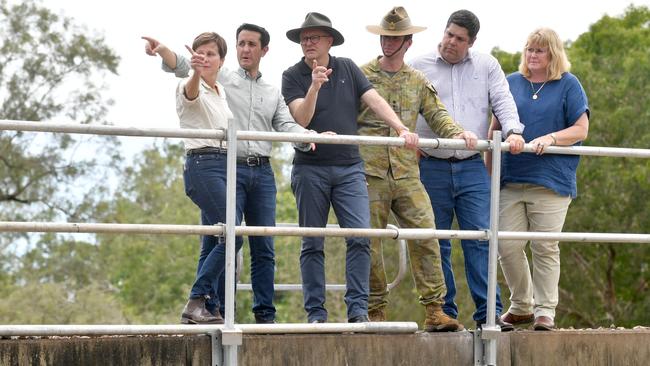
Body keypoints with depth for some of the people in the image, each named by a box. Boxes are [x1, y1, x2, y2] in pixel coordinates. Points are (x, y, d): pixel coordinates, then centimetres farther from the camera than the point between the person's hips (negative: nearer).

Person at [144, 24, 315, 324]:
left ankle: (265, 315, 8)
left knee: (264, 248, 4)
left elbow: (286, 126, 8)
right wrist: (163, 50, -28)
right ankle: (212, 311, -9)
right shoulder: (220, 79, 8)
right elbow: (183, 66, -7)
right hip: (227, 168, -4)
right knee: (222, 243, -10)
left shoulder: (273, 94, 20)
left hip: (262, 173, 4)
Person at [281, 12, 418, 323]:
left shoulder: (347, 69, 8)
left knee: (360, 236, -11)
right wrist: (314, 86, -27)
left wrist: (401, 129, -14)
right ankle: (315, 313, 7)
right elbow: (301, 118, -13)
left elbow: (375, 101, 0)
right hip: (310, 167, -1)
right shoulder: (293, 76, 1)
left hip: (349, 167, 1)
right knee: (312, 244, 2)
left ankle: (358, 309, -8)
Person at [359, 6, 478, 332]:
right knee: (369, 245, 1)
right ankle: (375, 312, 11)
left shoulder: (418, 82, 16)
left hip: (407, 174, 2)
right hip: (369, 174, -2)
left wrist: (457, 133, -9)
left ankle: (434, 311, -8)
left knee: (426, 238, -9)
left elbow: (437, 116, 9)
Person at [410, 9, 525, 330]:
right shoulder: (419, 67, 8)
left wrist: (513, 131, -14)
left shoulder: (487, 66, 12)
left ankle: (488, 313, -7)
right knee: (436, 245, 2)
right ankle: (443, 313, 8)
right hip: (432, 168, 0)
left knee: (480, 241, -7)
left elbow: (503, 102, 4)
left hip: (473, 168, 0)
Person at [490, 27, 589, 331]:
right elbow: (495, 128, 18)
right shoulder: (511, 83, 14)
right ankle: (521, 306, 15)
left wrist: (550, 139, -16)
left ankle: (545, 311, 5)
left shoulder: (568, 85, 4)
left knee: (545, 248, -2)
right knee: (507, 246, -1)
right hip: (510, 180, 3)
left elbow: (581, 129, 1)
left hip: (551, 181, -3)